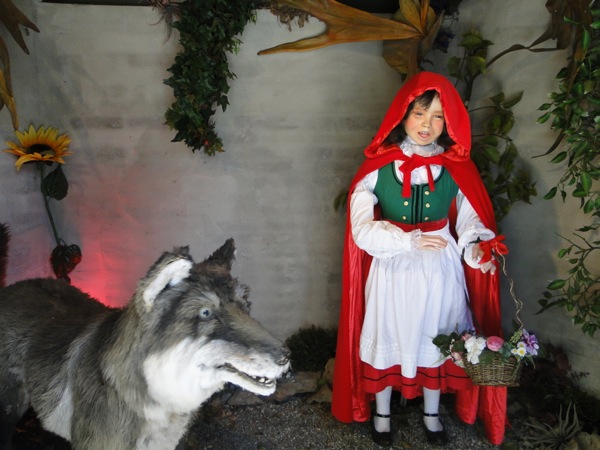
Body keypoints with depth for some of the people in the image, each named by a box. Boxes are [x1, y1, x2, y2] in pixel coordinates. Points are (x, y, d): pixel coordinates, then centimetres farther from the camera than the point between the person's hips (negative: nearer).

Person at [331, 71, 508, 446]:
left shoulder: (457, 168, -5)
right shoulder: (378, 166, -11)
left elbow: (470, 221, -2)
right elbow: (363, 229, -14)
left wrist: (476, 248, -23)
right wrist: (410, 241, -24)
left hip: (439, 270, 2)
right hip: (391, 270, -1)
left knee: (435, 338, 16)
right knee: (386, 337, 13)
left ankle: (432, 413, 42)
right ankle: (382, 412, 38)